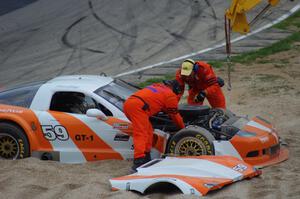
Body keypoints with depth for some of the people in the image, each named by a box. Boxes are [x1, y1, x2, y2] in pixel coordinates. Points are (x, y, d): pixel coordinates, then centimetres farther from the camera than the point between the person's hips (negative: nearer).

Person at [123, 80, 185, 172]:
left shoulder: (157, 86, 32)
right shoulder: (170, 95, 11)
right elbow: (175, 115, 18)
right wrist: (183, 128, 32)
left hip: (128, 103, 8)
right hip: (138, 106, -8)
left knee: (148, 131, 18)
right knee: (141, 134, -14)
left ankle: (146, 158, 19)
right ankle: (138, 161, -27)